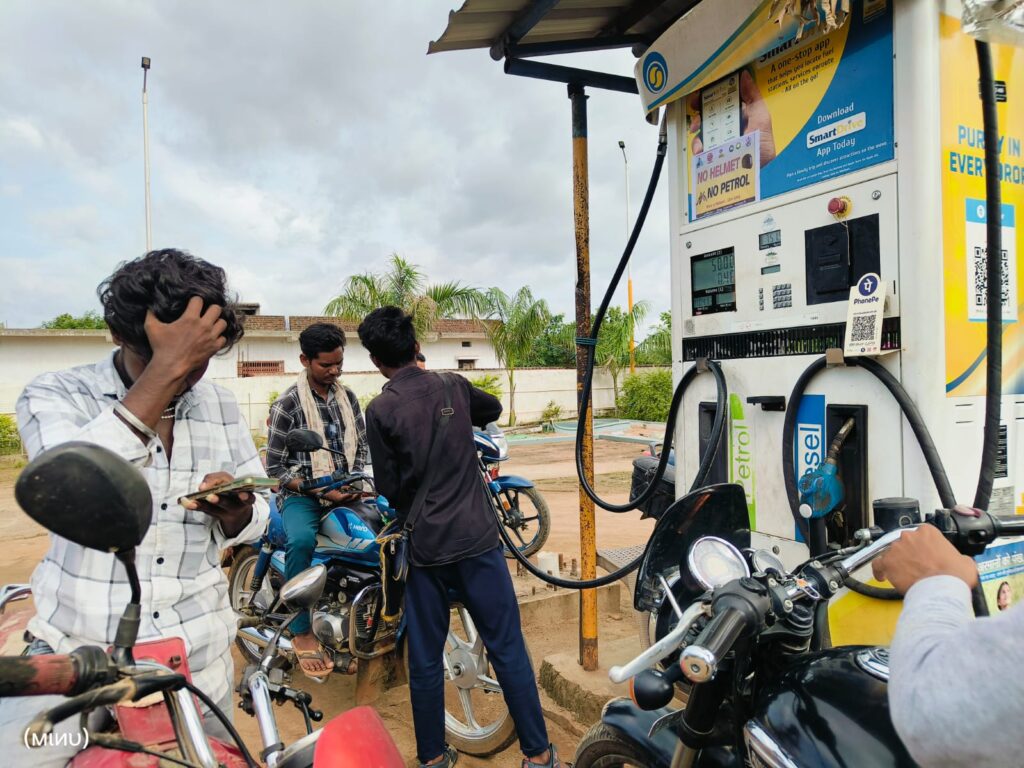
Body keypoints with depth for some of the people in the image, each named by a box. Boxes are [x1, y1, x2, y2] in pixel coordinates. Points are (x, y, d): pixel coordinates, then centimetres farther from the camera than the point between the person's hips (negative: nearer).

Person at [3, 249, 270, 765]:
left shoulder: (220, 406, 2)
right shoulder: (54, 395, -8)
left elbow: (258, 520, 6)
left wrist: (235, 512, -17)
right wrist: (165, 370, -31)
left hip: (198, 654, 3)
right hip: (77, 647, -2)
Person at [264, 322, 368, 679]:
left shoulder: (347, 396, 9)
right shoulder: (287, 404, -8)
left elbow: (360, 444, 15)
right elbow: (275, 466, -8)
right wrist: (322, 491, -16)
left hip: (345, 490, 5)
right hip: (302, 493, -5)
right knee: (302, 540, -37)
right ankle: (302, 633, -18)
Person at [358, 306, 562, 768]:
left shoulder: (380, 410, -7)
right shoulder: (454, 387, 1)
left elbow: (388, 486, -2)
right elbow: (494, 409, 23)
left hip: (424, 548, -1)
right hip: (476, 539, 1)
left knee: (424, 660, 14)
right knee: (508, 650, 9)